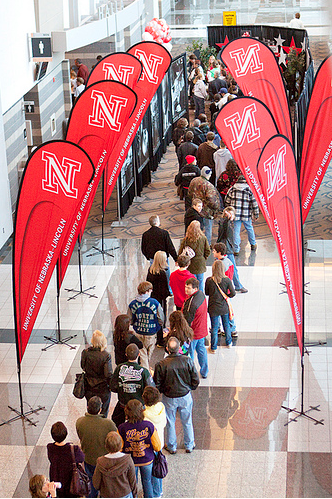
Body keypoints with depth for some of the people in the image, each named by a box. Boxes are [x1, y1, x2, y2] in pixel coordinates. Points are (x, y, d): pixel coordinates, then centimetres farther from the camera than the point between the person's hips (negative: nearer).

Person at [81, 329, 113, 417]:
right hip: (103, 388, -3)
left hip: (89, 388, 3)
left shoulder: (85, 352, -12)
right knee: (103, 413, 15)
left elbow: (83, 367, 3)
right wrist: (111, 386, -4)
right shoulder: (106, 355, -22)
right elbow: (108, 374, -19)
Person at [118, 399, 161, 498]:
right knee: (147, 482, 24)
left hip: (130, 461, -1)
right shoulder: (149, 426, -23)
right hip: (147, 460, 1)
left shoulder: (122, 429, -25)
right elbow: (158, 447, -13)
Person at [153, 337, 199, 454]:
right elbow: (195, 380, -9)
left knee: (170, 423, 20)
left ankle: (171, 447, 36)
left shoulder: (161, 365, -23)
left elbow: (157, 386, -12)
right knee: (187, 422, 21)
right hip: (185, 396, 1)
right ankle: (189, 445, 38)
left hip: (169, 398, -1)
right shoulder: (188, 361, -20)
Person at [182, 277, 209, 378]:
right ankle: (204, 372, 38)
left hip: (192, 333, -9)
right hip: (202, 330, 9)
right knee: (201, 349, 24)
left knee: (188, 353, 9)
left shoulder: (192, 303, -34)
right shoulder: (201, 294, -5)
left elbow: (187, 320, -26)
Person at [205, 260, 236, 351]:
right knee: (227, 325, 23)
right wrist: (226, 296, 6)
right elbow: (233, 293, -13)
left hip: (213, 308, -1)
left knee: (214, 328, 12)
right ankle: (228, 343, 40)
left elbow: (206, 293, -3)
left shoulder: (209, 280, -16)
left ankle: (213, 348, 22)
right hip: (224, 307, 1)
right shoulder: (227, 280, -16)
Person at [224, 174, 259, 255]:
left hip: (235, 214, 0)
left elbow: (227, 202, 7)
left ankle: (236, 249, 0)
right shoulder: (250, 190, -3)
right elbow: (254, 203, -2)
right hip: (246, 215, 0)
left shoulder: (232, 189, 2)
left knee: (236, 231, 3)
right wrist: (256, 215, 6)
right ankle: (253, 244, 37)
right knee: (249, 228, 20)